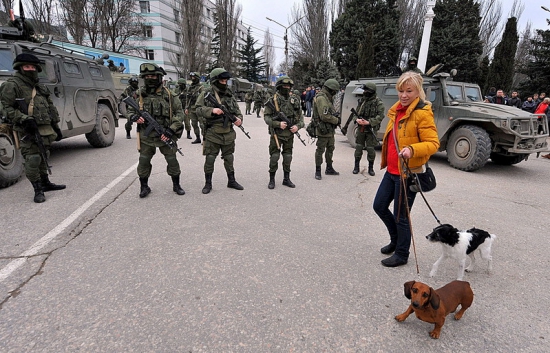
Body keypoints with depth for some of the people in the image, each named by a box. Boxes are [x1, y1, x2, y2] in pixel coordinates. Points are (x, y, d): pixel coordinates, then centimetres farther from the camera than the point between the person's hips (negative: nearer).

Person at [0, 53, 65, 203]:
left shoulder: (41, 88, 17)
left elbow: (51, 109, 20)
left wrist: (56, 127, 17)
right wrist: (24, 119, -22)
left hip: (45, 130, 7)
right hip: (28, 131, -7)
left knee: (43, 157, 16)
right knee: (32, 160, -9)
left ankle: (45, 183, 28)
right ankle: (38, 190, -3)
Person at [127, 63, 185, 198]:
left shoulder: (168, 94, -3)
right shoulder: (139, 94, 2)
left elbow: (179, 113, -2)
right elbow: (130, 110, 12)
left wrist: (171, 130, -12)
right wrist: (135, 117, -12)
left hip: (165, 135, -1)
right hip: (146, 137, 2)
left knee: (172, 160, 5)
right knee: (143, 162, 6)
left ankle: (176, 185, 23)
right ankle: (144, 187, 24)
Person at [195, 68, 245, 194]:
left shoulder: (230, 94, 9)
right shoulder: (206, 94, -3)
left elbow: (237, 110, 12)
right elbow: (199, 110, -9)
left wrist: (239, 119, -9)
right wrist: (212, 110, -25)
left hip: (228, 133, 4)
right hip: (212, 133, -4)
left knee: (229, 158, 14)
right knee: (210, 159, 2)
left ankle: (231, 181, 28)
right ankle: (208, 183, 17)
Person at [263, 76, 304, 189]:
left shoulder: (294, 100, 7)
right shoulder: (273, 100, -5)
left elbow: (300, 116, 11)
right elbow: (266, 117, -7)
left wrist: (298, 126, -8)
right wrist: (278, 124, -20)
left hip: (290, 133, 4)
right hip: (276, 133, -4)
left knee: (288, 157, 10)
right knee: (274, 156, -2)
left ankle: (286, 179, 23)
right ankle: (272, 179, 12)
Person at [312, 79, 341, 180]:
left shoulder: (327, 98, 16)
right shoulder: (321, 98, -17)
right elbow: (324, 116, -24)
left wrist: (335, 118, 4)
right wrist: (336, 120, -12)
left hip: (330, 130, 10)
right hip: (323, 130, -10)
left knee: (330, 149, 18)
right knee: (320, 150, -1)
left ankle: (329, 168, 31)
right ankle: (318, 171, 8)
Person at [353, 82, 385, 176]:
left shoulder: (378, 103, -6)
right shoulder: (362, 100, 9)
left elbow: (380, 116, -12)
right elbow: (356, 112, 12)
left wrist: (369, 122, -22)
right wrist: (357, 119, -10)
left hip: (371, 129, -4)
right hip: (360, 128, 4)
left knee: (370, 149, 1)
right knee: (358, 147, 7)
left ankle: (371, 168, 16)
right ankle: (356, 166, 19)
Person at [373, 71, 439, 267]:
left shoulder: (422, 113, -15)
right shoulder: (397, 110, 9)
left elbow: (433, 143, -19)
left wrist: (412, 149, -37)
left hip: (408, 173, -8)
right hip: (391, 170, 9)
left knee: (401, 216, 3)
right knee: (379, 206, 17)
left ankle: (401, 254, 25)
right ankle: (396, 240, 41)